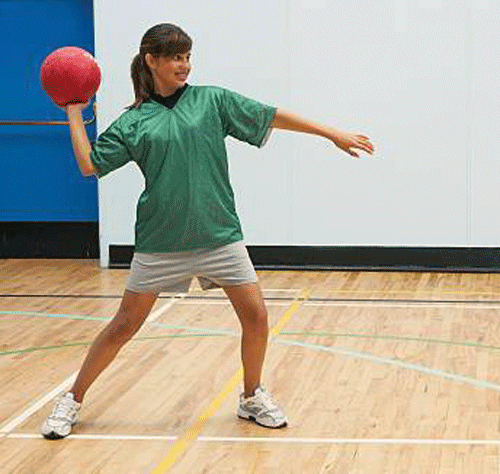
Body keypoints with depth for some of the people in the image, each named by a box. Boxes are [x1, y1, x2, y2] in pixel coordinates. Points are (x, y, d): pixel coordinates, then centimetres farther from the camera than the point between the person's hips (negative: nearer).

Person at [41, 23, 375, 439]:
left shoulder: (212, 100, 4)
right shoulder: (134, 121, 2)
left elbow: (271, 116, 4)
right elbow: (90, 164, 3)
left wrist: (334, 134, 4)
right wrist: (74, 113, 4)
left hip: (218, 234, 1)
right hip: (159, 241, -1)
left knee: (256, 316, -2)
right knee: (124, 326, 4)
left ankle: (252, 398, 22)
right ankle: (73, 401, 20)